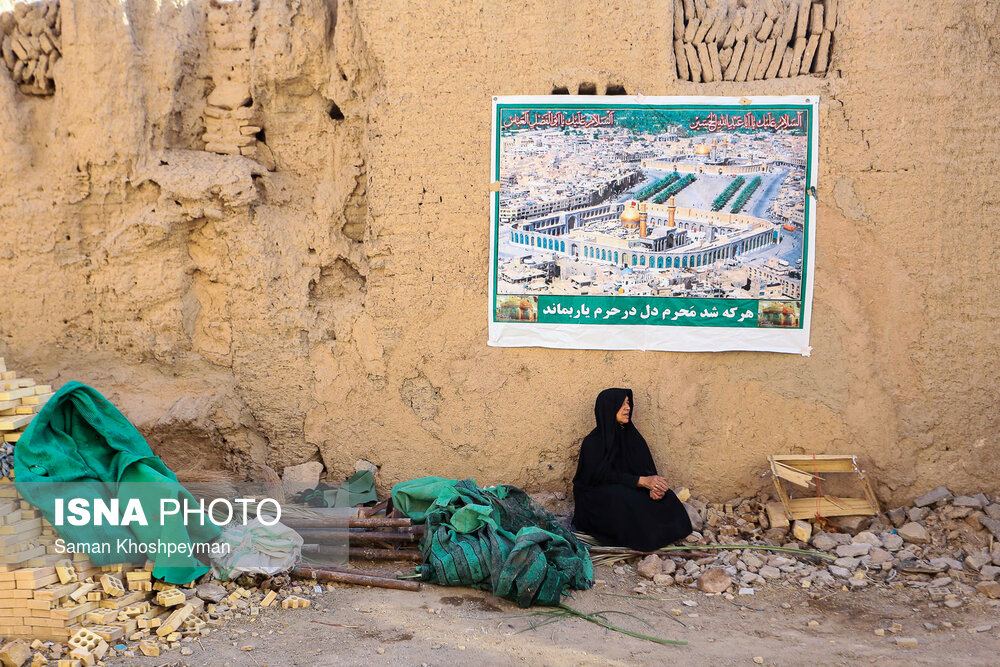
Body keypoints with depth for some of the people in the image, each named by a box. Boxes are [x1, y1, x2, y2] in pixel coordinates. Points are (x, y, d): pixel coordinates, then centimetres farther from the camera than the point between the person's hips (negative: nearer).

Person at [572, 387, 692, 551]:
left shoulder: (631, 436, 6)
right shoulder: (592, 443, -12)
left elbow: (648, 469, 1)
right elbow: (605, 476, -21)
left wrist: (654, 486, -22)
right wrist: (641, 481, -29)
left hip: (630, 491, 6)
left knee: (666, 497, -18)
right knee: (625, 499, -36)